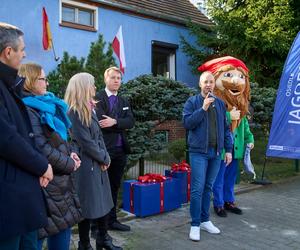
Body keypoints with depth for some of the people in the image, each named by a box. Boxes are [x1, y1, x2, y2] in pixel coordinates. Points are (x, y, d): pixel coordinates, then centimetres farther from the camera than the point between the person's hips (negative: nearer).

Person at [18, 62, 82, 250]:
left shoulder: (45, 106, 13)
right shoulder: (28, 110, -16)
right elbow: (42, 148, -21)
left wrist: (70, 153, 2)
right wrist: (70, 164, -10)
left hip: (59, 178, 9)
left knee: (63, 225, 15)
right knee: (40, 232, 2)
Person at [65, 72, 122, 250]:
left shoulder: (90, 109, 13)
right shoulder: (74, 112, -15)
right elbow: (85, 142, -18)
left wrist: (105, 157, -2)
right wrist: (104, 157, -7)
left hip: (99, 163, 9)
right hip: (86, 165, -8)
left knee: (104, 202, 15)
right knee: (89, 205, 2)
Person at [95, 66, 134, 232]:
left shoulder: (124, 102, 16)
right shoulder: (97, 98, -2)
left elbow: (131, 122, 0)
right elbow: (100, 121, -16)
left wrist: (114, 122, -15)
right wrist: (120, 125, -10)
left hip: (120, 150, 6)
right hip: (103, 149, -6)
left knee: (114, 187, 14)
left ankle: (112, 220, 26)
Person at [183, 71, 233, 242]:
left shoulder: (220, 104, 11)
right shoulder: (192, 102, -1)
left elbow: (226, 128, 12)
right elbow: (187, 123, -12)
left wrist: (228, 149, 7)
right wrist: (203, 108, -18)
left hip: (216, 152, 4)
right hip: (199, 152, -4)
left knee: (208, 188, 12)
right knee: (197, 189, -4)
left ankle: (205, 221, 23)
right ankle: (195, 224, 6)